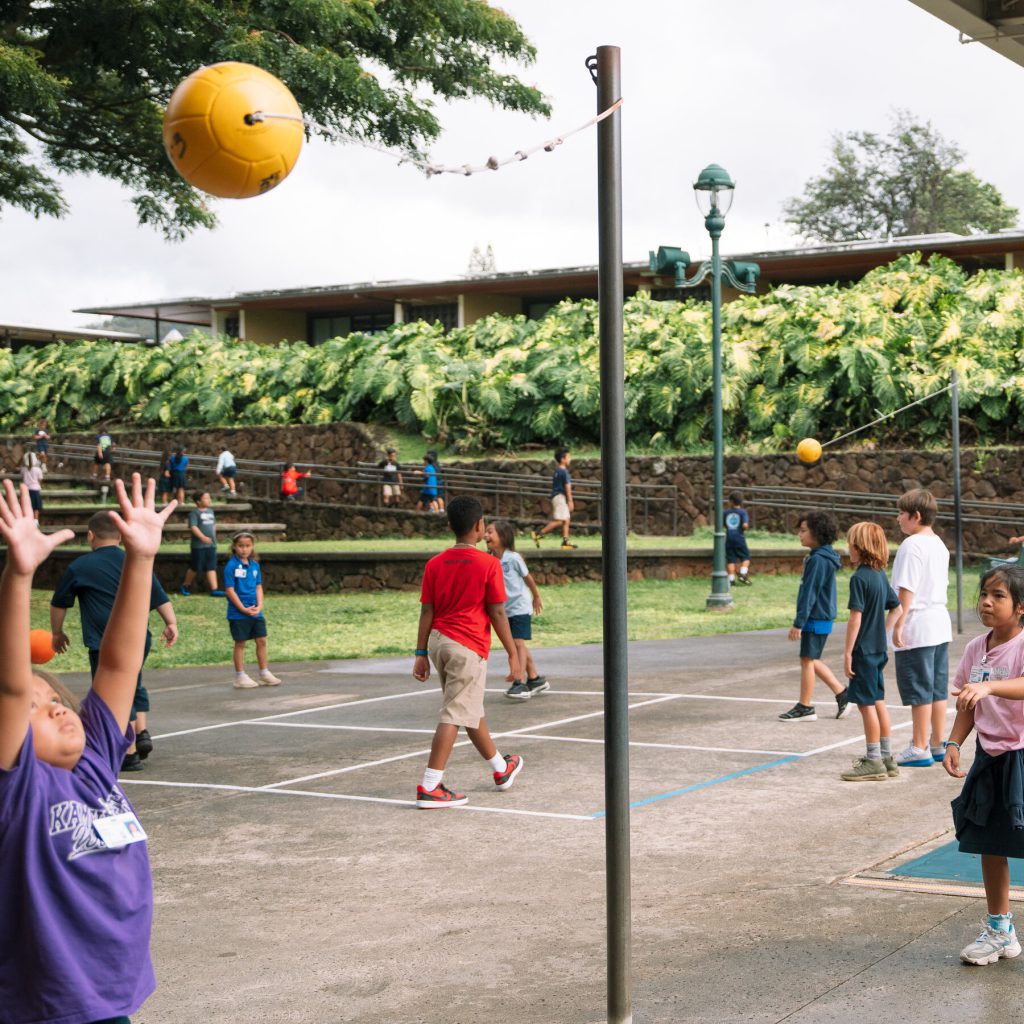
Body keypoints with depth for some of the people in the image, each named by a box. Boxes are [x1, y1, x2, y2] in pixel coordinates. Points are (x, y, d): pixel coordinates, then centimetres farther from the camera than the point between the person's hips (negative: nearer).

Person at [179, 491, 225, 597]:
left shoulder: (210, 511, 13)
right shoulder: (194, 513, -9)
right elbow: (193, 527, -19)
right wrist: (203, 537, -28)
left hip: (211, 545, 6)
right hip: (198, 545, -6)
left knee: (211, 568, 0)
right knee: (195, 568, 3)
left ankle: (214, 589, -4)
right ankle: (185, 586, 22)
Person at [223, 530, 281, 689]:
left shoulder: (255, 565, 8)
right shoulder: (231, 566, -10)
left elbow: (259, 587, 10)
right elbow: (230, 590, -13)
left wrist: (259, 606, -5)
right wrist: (243, 609, -16)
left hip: (256, 612, 6)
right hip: (238, 613, -6)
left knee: (262, 640, 9)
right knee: (240, 643, 2)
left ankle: (264, 673, 20)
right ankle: (240, 677, 10)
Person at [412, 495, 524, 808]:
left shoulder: (435, 564, 4)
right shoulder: (488, 564, -9)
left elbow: (426, 611, 3)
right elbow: (497, 613, -8)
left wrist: (421, 654, 7)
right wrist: (513, 654, 0)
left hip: (438, 642, 7)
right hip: (469, 647, -7)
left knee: (472, 711, 20)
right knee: (454, 716, -5)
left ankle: (501, 768, 39)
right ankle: (429, 788, -10)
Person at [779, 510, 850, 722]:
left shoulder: (818, 560, -18)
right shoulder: (823, 557, 12)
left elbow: (809, 594, -21)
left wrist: (798, 622, -19)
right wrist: (802, 620, 23)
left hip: (816, 619, -10)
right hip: (820, 617, 10)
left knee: (807, 660, -1)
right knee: (812, 660, 16)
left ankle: (805, 707, 6)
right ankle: (842, 694, 20)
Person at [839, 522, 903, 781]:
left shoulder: (860, 577, -17)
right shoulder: (881, 575, 8)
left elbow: (856, 617, -19)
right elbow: (897, 609, 16)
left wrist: (847, 652, -16)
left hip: (864, 650, -8)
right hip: (879, 648, 8)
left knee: (867, 703, -2)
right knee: (878, 701, 15)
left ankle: (874, 762, 3)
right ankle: (887, 758, 21)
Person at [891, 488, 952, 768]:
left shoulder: (911, 545, -15)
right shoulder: (939, 545, 13)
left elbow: (907, 589, -19)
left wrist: (899, 625, -17)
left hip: (917, 628, -9)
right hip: (940, 624, 9)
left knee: (919, 691, -3)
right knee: (937, 689, 12)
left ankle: (920, 748, 1)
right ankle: (938, 745, 18)